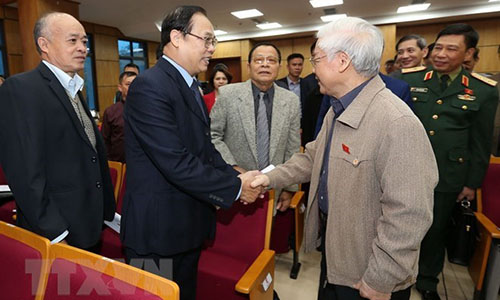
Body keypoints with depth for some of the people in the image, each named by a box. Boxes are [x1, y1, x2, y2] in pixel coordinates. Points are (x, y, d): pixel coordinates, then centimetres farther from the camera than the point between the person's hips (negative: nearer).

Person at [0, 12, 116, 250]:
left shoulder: (73, 90, 13)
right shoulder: (21, 88, -13)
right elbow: (26, 173, -20)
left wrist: (107, 212, 11)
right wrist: (55, 236, -19)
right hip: (53, 234, -7)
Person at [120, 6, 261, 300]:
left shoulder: (191, 85, 9)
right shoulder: (150, 86, -20)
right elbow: (176, 164, -27)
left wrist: (235, 176, -4)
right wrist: (235, 187, -18)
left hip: (189, 224, 8)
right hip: (158, 231, -8)